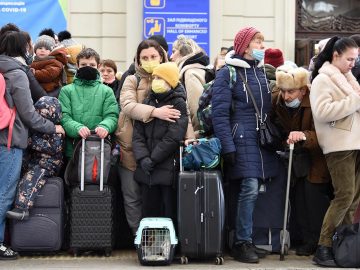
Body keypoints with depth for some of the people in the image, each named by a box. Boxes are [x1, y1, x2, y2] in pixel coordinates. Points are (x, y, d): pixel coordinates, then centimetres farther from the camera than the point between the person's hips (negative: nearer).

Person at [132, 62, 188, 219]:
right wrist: (143, 158, -10)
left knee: (170, 214, -1)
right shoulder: (147, 103, 14)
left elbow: (173, 137, -11)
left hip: (168, 169, -5)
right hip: (146, 170, 5)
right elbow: (138, 133, 5)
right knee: (149, 213, 8)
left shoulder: (178, 104, -2)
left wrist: (153, 159, -12)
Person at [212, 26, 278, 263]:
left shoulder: (263, 71, 15)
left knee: (251, 191, 4)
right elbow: (219, 113, -9)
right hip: (242, 140, -6)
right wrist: (228, 147, -14)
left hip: (263, 140, 6)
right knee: (250, 189, -12)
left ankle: (245, 240, 14)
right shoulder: (228, 73, -4)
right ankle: (242, 243, -1)